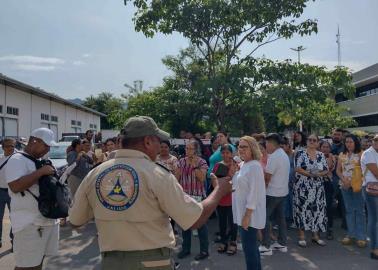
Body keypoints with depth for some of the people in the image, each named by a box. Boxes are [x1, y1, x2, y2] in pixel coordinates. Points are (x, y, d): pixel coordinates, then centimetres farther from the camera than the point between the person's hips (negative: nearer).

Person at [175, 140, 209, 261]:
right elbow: (176, 178, 10)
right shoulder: (181, 161, 5)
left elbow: (202, 178, -17)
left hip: (197, 196, -5)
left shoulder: (202, 162, -7)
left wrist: (194, 165, -20)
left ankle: (204, 250, 16)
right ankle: (186, 248, 28)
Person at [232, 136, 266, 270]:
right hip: (242, 212, 9)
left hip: (249, 214, -9)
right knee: (251, 246, 19)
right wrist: (232, 172, 4)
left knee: (249, 248, -1)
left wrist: (247, 215, -22)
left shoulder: (254, 166, -18)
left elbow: (254, 193, -22)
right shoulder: (242, 165, 10)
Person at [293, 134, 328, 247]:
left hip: (317, 188, 4)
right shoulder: (300, 153, -4)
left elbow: (326, 170, 7)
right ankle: (302, 236, 8)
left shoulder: (321, 155, 9)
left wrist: (319, 174, -13)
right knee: (302, 209, -2)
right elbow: (297, 168, -13)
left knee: (317, 209, 7)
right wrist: (311, 174, -21)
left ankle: (316, 235, 21)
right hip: (302, 187, -4)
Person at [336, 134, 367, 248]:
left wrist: (352, 182, -15)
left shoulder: (360, 154, -4)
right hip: (345, 185, 5)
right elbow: (338, 170, 10)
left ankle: (361, 236, 6)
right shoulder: (342, 155, 11)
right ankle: (351, 234, 18)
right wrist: (344, 180, -6)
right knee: (349, 210, 10)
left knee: (359, 210, -1)